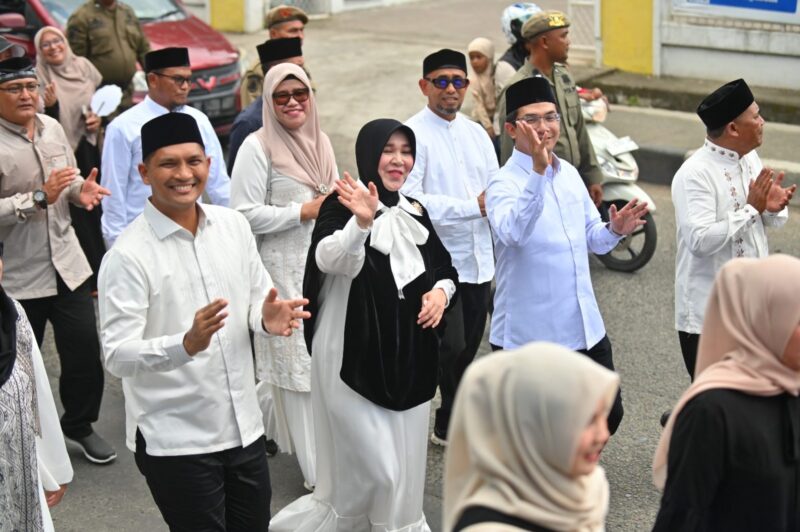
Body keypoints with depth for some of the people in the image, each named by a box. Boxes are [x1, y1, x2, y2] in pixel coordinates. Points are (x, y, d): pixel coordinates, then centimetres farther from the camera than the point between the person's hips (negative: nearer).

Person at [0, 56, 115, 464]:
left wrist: (81, 190, -5)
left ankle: (79, 424, 32)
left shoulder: (52, 128, 5)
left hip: (67, 264, 5)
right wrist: (39, 197, -26)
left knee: (85, 353, 10)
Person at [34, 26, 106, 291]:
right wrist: (50, 105, -27)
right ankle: (89, 276, 7)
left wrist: (100, 118, -1)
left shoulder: (83, 66, 4)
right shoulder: (39, 78, -6)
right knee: (79, 213, -2)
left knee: (101, 204, 6)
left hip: (93, 149, 4)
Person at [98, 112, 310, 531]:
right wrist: (186, 344, -36)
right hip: (174, 442, -6)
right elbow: (117, 356, -19)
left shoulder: (234, 225, 2)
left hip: (244, 428, 6)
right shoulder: (127, 256, -15)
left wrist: (268, 319, -11)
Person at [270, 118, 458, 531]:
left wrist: (441, 291, -4)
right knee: (374, 468, -6)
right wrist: (361, 221, -49)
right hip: (356, 356, -6)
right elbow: (330, 259, -31)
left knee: (404, 462, 15)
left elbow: (445, 269, 19)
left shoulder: (415, 212, 9)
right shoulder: (342, 206, -11)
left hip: (409, 356, 7)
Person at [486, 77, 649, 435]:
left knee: (607, 414, 14)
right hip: (528, 335, -6)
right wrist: (538, 171, -44)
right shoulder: (505, 184, -14)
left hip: (586, 328, 7)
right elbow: (512, 232, -36)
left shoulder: (570, 174, 8)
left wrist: (614, 230, -4)